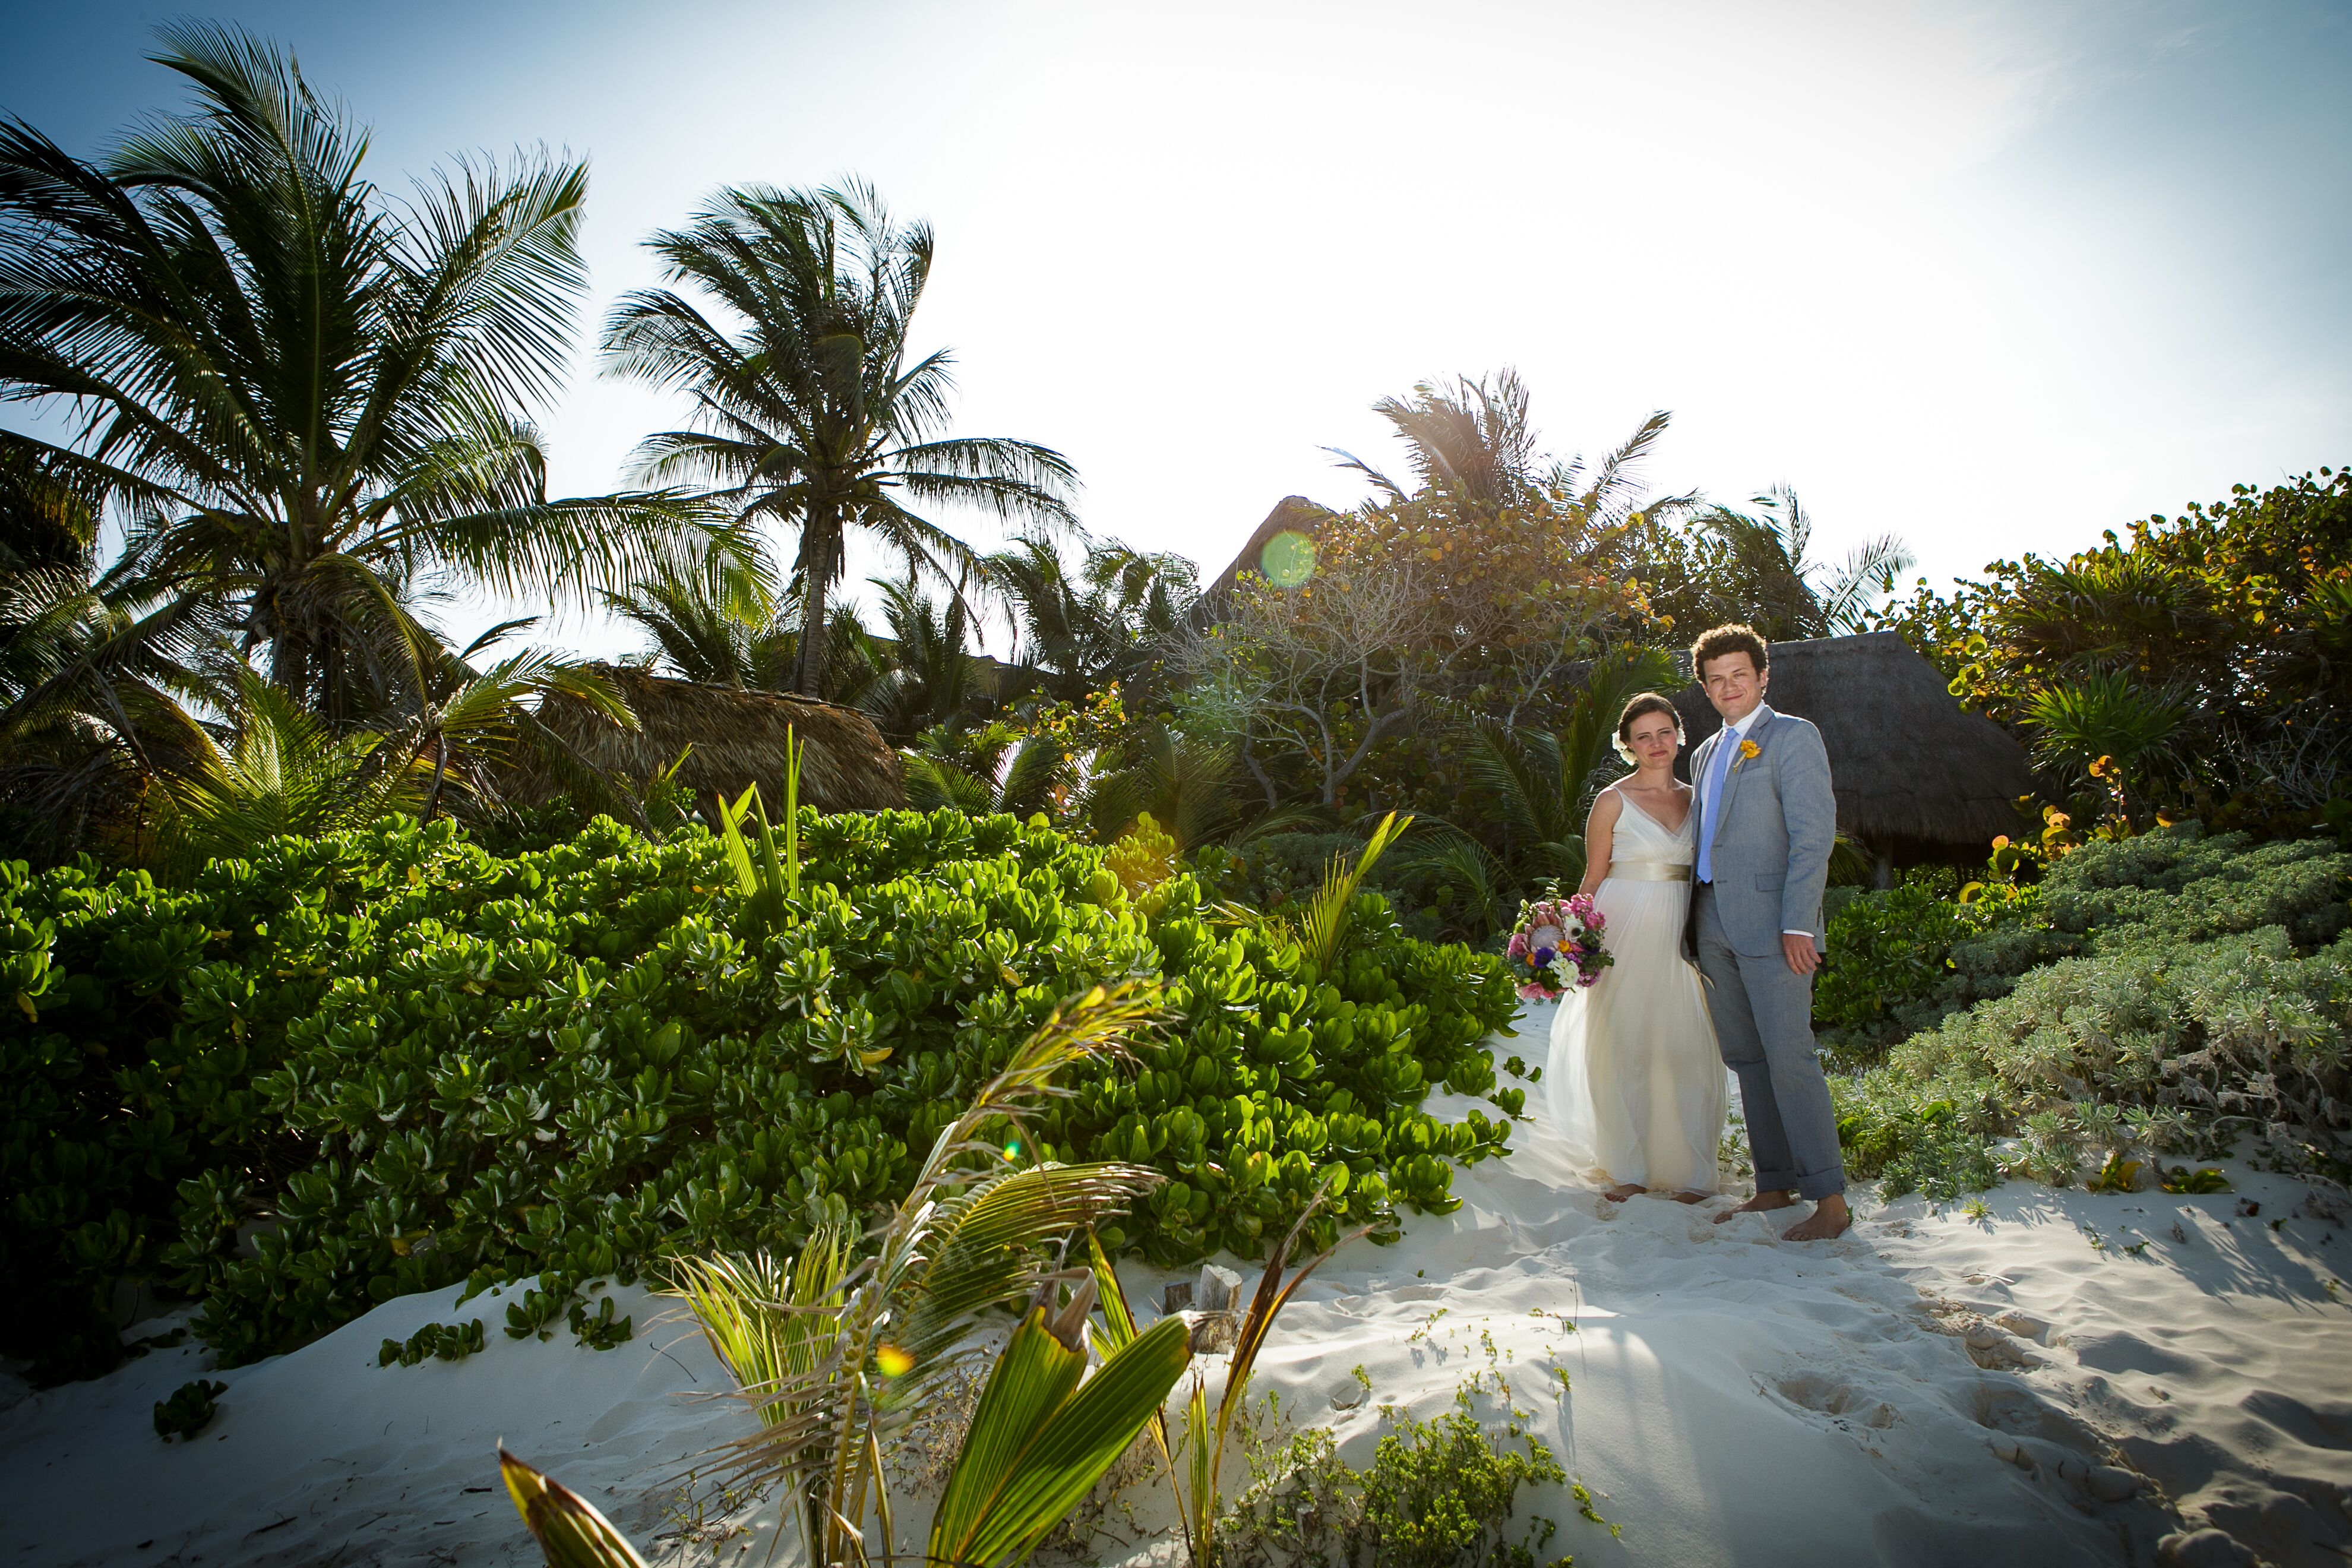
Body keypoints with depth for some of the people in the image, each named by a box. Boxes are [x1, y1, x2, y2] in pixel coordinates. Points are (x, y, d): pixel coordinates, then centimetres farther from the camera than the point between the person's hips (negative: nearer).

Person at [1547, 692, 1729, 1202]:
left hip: (1681, 935, 3)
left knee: (1683, 1048, 2)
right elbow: (1594, 878, 0)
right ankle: (1626, 1169, 13)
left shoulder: (1695, 799, 11)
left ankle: (1684, 1169, 14)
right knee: (1624, 1045, 2)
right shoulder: (1613, 801, -1)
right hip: (1625, 932, -3)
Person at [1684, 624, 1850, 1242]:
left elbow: (1814, 833, -10)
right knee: (1746, 1059, 10)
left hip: (1771, 924, -7)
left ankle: (1829, 1200, 2)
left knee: (1788, 1056, -8)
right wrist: (1694, 924, 14)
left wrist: (1798, 925, -17)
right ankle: (1774, 1185, 19)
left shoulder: (1792, 736, -2)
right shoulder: (1705, 753, 20)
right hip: (1714, 927, 7)